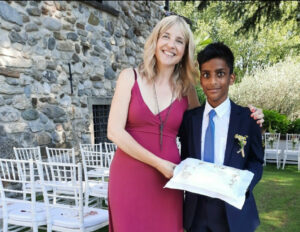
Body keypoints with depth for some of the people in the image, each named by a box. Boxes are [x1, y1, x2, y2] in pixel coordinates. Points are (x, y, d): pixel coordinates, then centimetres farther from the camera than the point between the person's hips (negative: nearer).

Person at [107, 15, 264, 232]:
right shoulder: (130, 77, -1)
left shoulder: (186, 88, 5)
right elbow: (115, 132, -8)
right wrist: (158, 163, -12)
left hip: (168, 178, 2)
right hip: (129, 175, -2)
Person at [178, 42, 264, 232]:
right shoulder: (189, 118, 3)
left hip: (234, 210, -2)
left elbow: (256, 162, 0)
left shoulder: (248, 117, -5)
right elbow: (185, 158, 8)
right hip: (196, 208, 2)